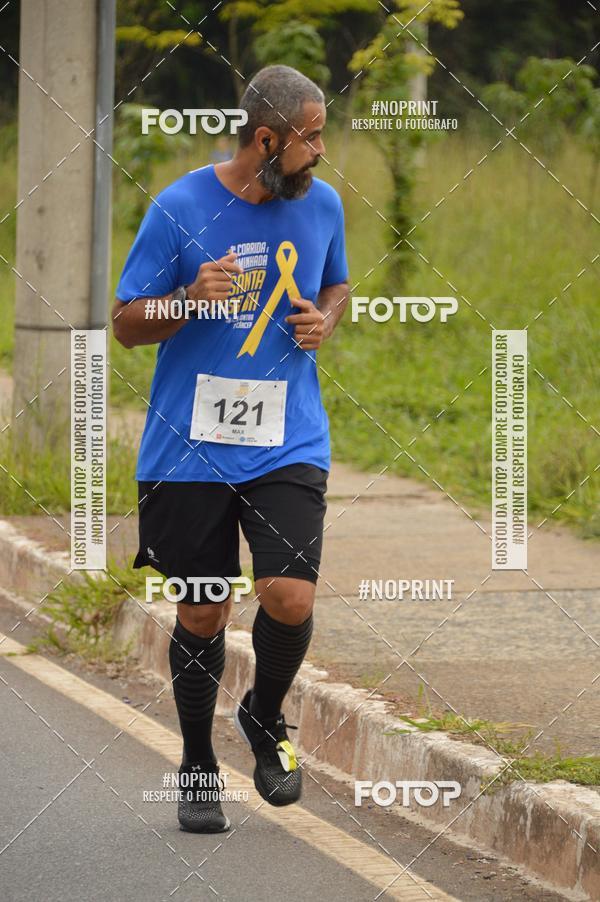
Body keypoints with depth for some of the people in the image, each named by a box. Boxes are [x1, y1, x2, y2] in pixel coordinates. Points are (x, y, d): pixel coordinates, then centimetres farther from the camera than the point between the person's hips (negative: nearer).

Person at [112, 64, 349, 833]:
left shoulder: (321, 204, 4)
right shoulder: (179, 209, -8)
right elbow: (126, 324, -2)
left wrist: (325, 320, 0)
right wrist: (192, 298, -21)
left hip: (288, 445, 2)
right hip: (190, 448, -2)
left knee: (290, 600, -14)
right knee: (201, 618, 6)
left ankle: (266, 719, 17)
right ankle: (197, 766, 27)